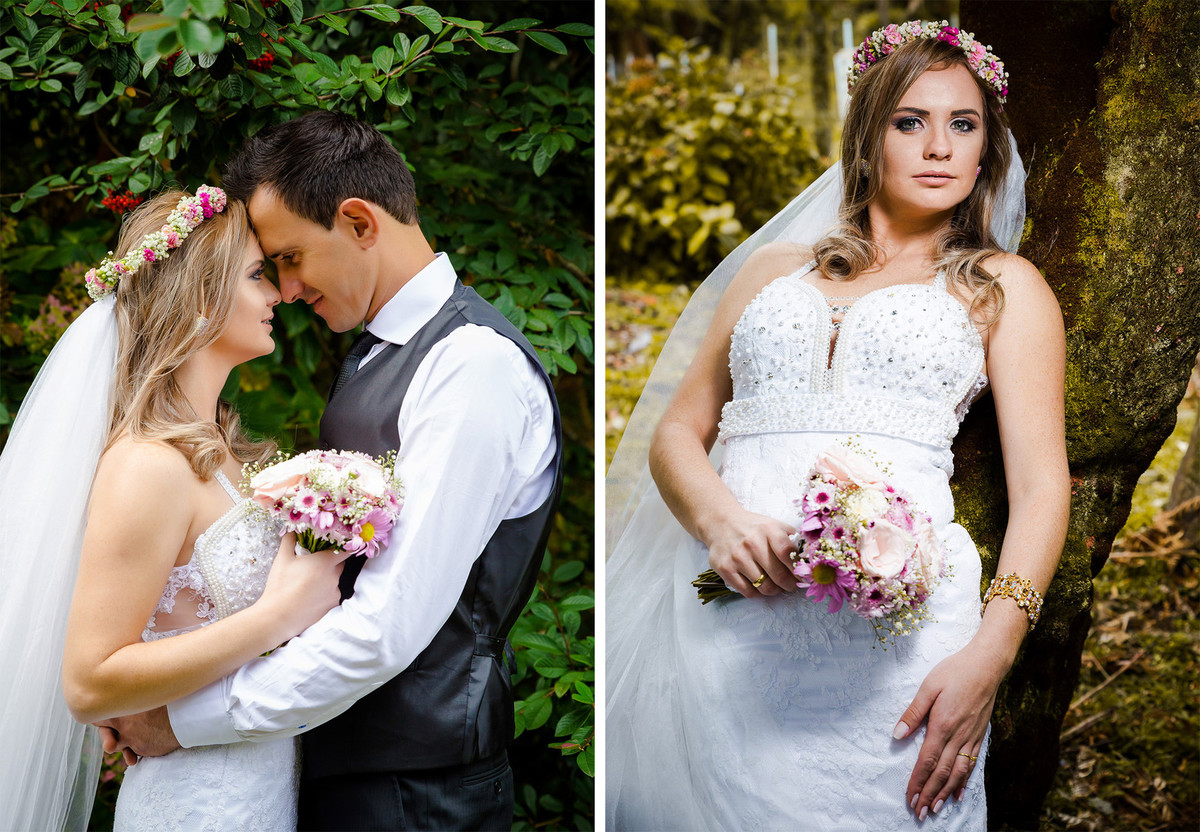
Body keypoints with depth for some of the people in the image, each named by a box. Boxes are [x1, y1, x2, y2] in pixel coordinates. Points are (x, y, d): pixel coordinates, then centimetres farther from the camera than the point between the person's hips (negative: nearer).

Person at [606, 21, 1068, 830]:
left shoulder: (1004, 286, 15)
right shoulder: (774, 267, 22)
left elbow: (1041, 484, 4)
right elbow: (675, 436, 18)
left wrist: (989, 654, -12)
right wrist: (719, 520, -6)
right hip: (732, 606, 2)